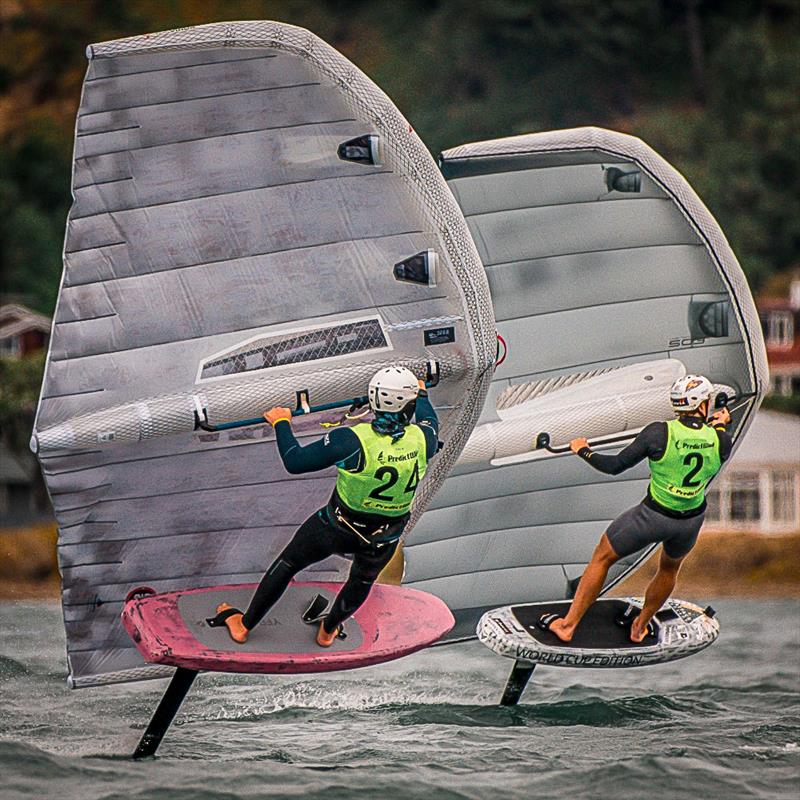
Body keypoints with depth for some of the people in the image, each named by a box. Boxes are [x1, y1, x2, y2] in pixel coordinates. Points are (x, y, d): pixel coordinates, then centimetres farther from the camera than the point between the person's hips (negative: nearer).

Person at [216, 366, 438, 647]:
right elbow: (429, 421, 6)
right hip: (384, 539, 2)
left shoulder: (351, 440, -31)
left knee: (287, 564, 22)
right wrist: (421, 393, 26)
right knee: (362, 581, 34)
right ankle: (328, 631, 55)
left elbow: (295, 462, -20)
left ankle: (244, 625, 37)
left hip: (337, 527, -2)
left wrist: (281, 423, -4)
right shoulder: (422, 439, -22)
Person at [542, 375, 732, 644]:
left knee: (602, 558, 18)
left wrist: (583, 451, 4)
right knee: (669, 568, 33)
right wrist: (721, 425, 26)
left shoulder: (659, 433, -21)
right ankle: (640, 627, 47)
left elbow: (615, 466, -14)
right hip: (691, 521, 3)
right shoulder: (721, 440, -13)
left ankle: (568, 625, 23)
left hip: (653, 516, -3)